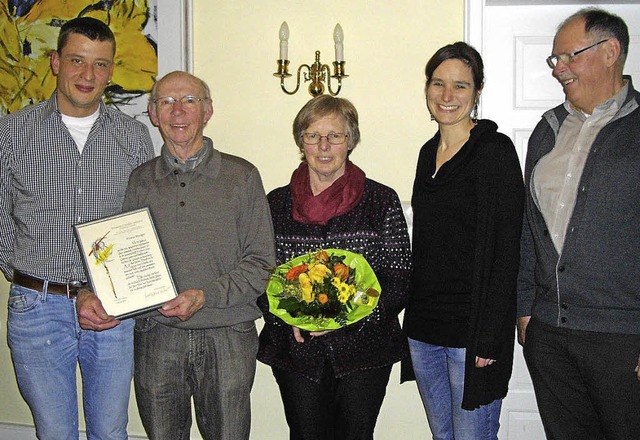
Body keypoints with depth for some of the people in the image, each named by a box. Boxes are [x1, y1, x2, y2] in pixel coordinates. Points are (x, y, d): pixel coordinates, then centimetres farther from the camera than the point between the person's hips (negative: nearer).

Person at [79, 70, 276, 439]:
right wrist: (95, 294, -8)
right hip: (157, 337, 2)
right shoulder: (141, 181, 9)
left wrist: (205, 295, -15)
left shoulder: (242, 176, 1)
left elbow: (260, 263, -3)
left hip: (227, 337, -2)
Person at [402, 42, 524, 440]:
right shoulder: (429, 152, 12)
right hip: (424, 323, 7)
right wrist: (413, 313, 13)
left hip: (471, 325, -7)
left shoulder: (494, 150, -10)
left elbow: (505, 250, -15)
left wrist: (488, 337, -18)